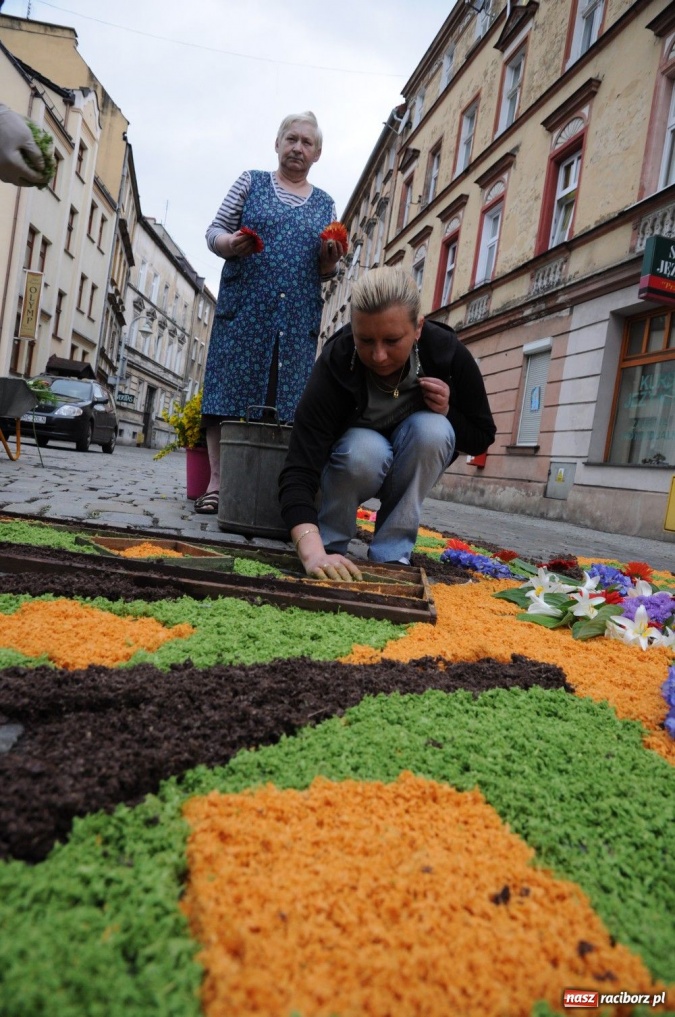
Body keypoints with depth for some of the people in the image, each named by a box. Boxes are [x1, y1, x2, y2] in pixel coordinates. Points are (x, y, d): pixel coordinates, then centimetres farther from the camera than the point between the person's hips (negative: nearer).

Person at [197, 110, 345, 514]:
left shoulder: (325, 204, 18)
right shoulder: (251, 181, 13)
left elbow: (326, 272, 18)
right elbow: (215, 230, 9)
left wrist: (331, 260, -5)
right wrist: (230, 244, -14)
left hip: (299, 317, 2)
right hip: (244, 307, -2)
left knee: (285, 399, -3)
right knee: (229, 391, -7)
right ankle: (217, 482, -3)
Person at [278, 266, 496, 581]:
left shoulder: (448, 352, -24)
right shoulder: (335, 362, -32)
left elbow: (481, 437, -8)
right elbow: (298, 471, -41)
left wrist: (447, 412, -30)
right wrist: (313, 551, -58)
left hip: (413, 466, 3)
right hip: (351, 460, -2)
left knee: (431, 428, -30)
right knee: (366, 449, -36)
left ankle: (392, 552, -18)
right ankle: (329, 543, -9)